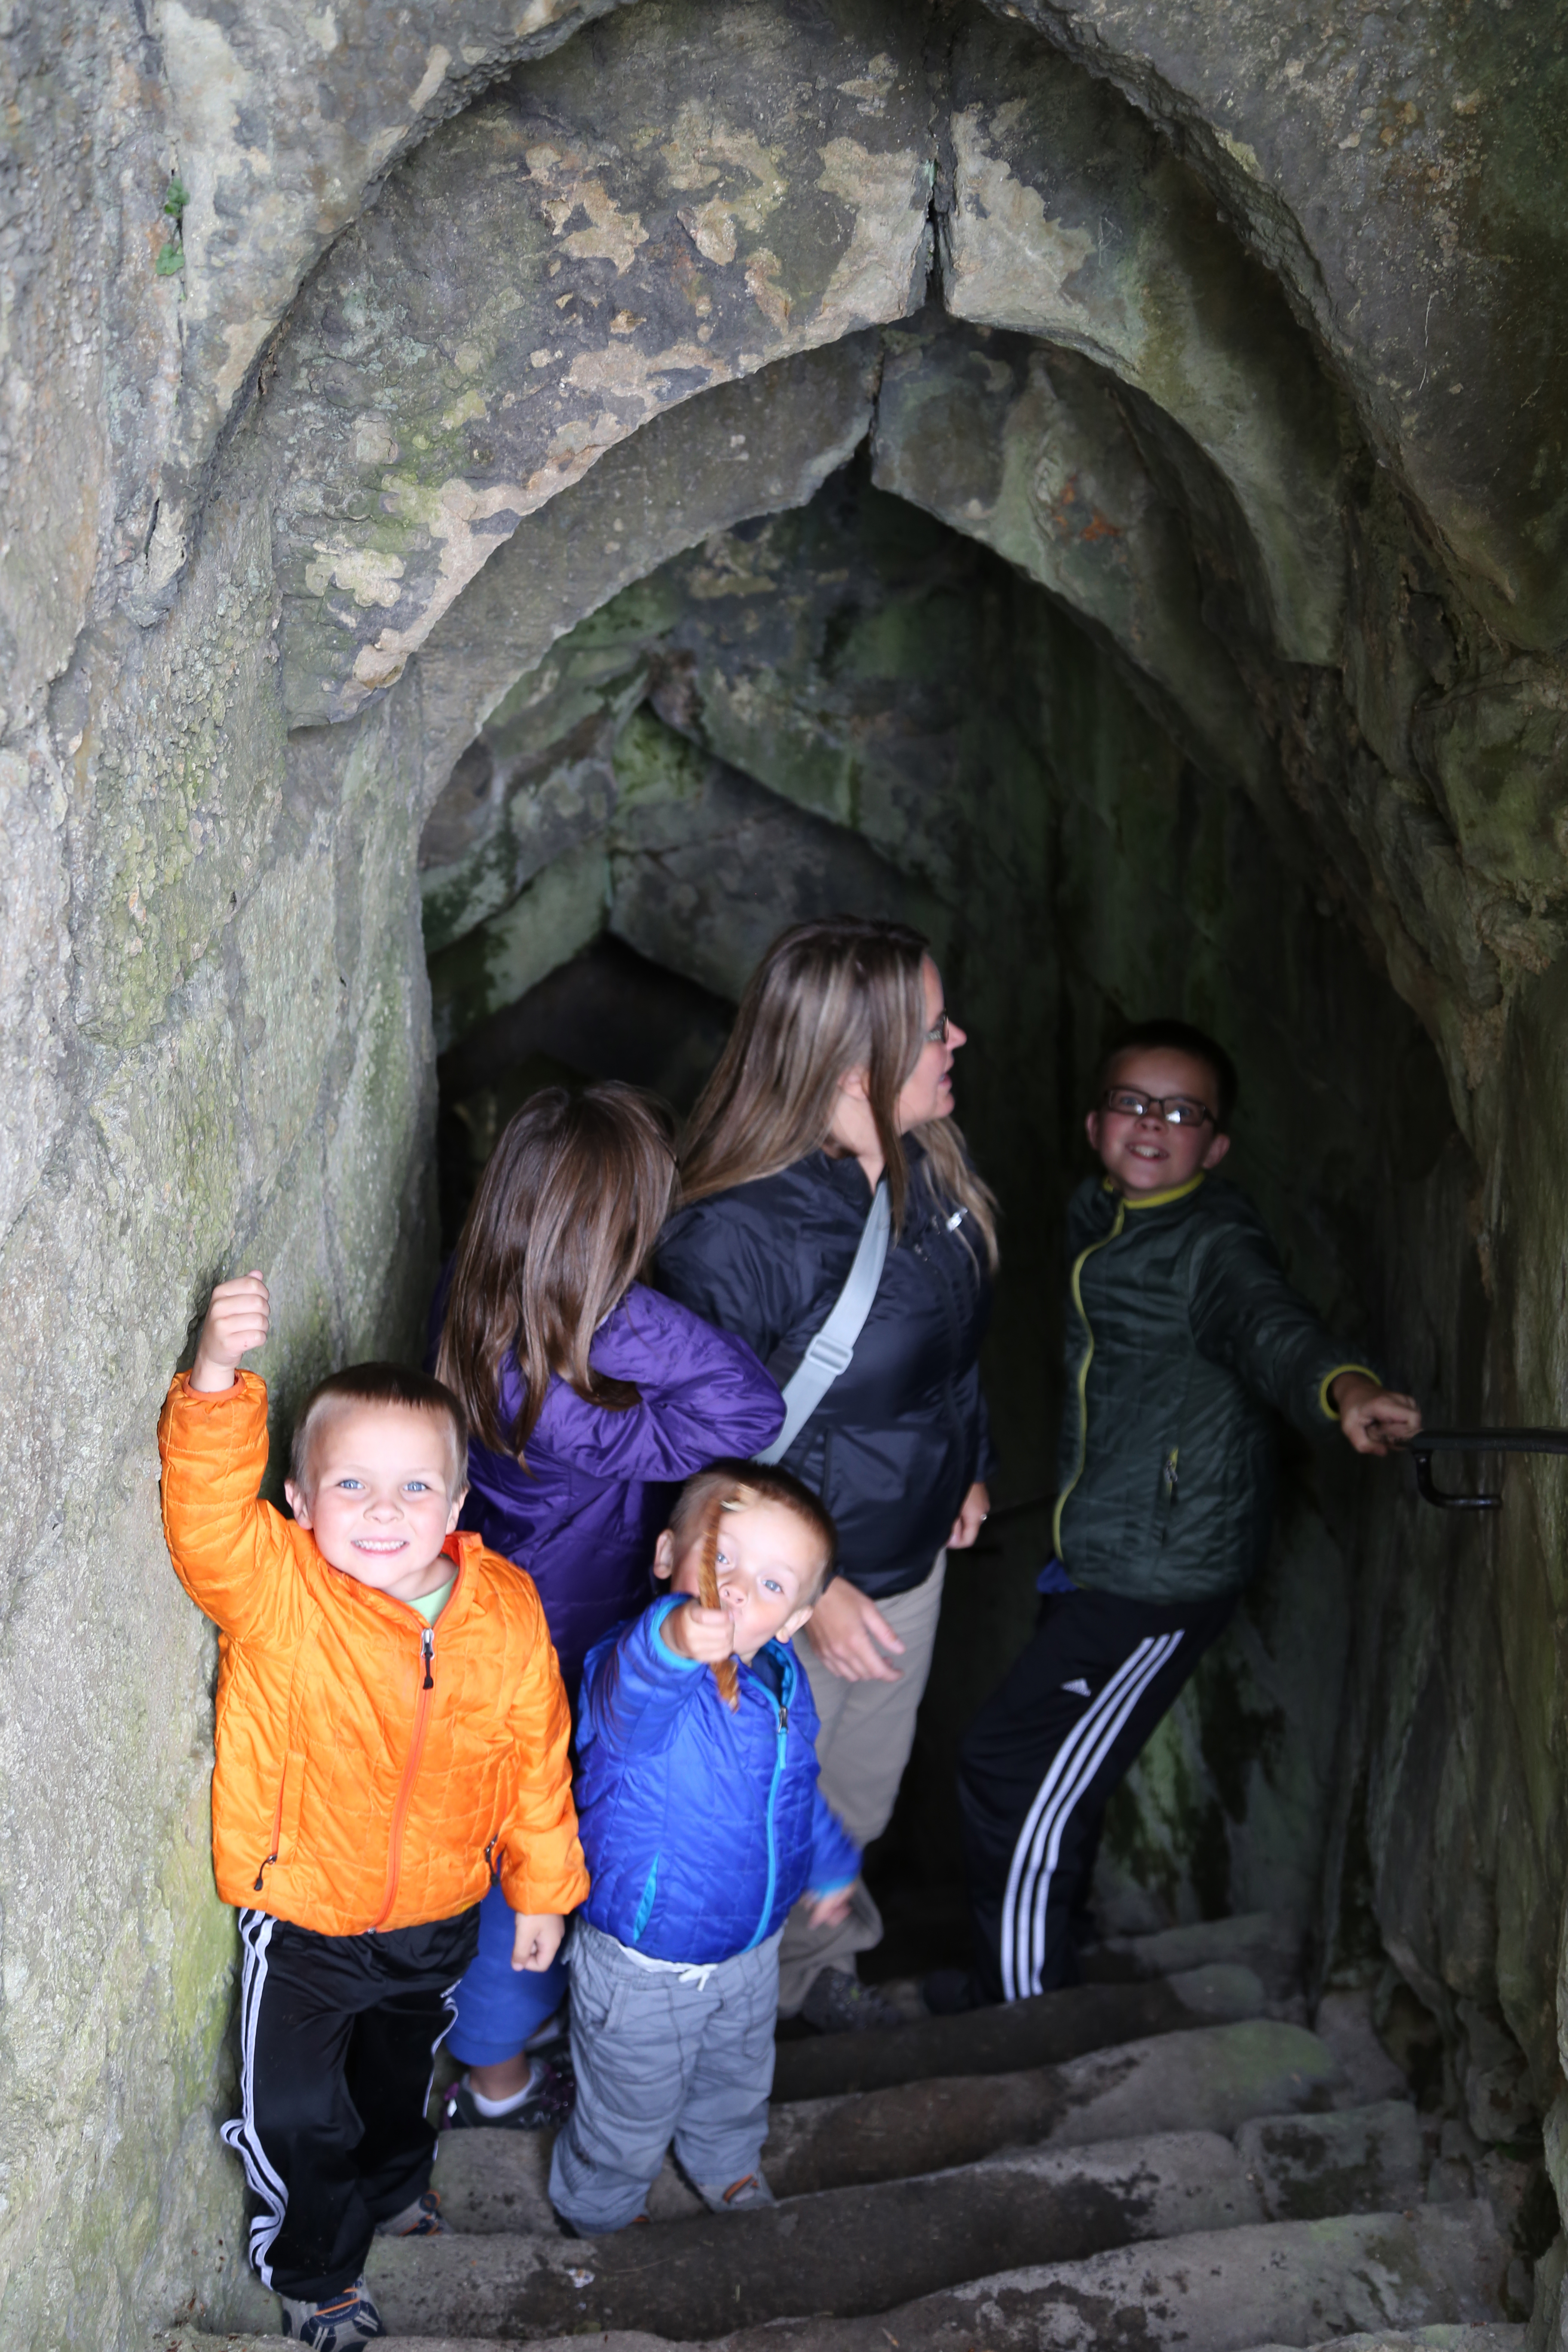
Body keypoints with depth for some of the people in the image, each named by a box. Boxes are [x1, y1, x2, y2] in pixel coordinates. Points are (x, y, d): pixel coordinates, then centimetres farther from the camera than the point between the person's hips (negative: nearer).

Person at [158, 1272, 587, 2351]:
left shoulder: (506, 1612, -16)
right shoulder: (275, 1592, -26)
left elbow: (535, 1756, -4)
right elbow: (208, 1510, -46)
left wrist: (542, 1889, 6)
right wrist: (219, 1373, -62)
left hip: (440, 1912, 3)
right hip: (305, 1919, -3)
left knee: (401, 2065, 31)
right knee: (297, 2112, 13)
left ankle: (395, 2179, 64)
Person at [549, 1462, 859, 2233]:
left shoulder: (781, 1681, -11)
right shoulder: (633, 1675, -35)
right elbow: (632, 1699, -62)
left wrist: (829, 1865, 24)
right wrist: (678, 1641, -83)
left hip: (751, 1948, 6)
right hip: (645, 1969, -6)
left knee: (737, 2080, 32)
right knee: (630, 2118, 19)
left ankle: (726, 2165, 64)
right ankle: (597, 2211, 50)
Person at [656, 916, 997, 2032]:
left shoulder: (928, 1167, -7)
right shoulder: (732, 1235, -32)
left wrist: (970, 1467, 19)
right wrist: (807, 1589, -24)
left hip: (911, 1560, 7)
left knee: (864, 1793, 28)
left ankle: (813, 1964, 55)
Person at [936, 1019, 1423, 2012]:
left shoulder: (1213, 1241, -19)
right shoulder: (1098, 1214, 6)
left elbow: (1264, 1316, -40)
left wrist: (1340, 1385, -61)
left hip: (1161, 1575, -8)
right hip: (1099, 1554, 8)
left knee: (1014, 1771, -5)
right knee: (1055, 1763, 22)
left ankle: (1019, 2007, 14)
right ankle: (1055, 1943, 45)